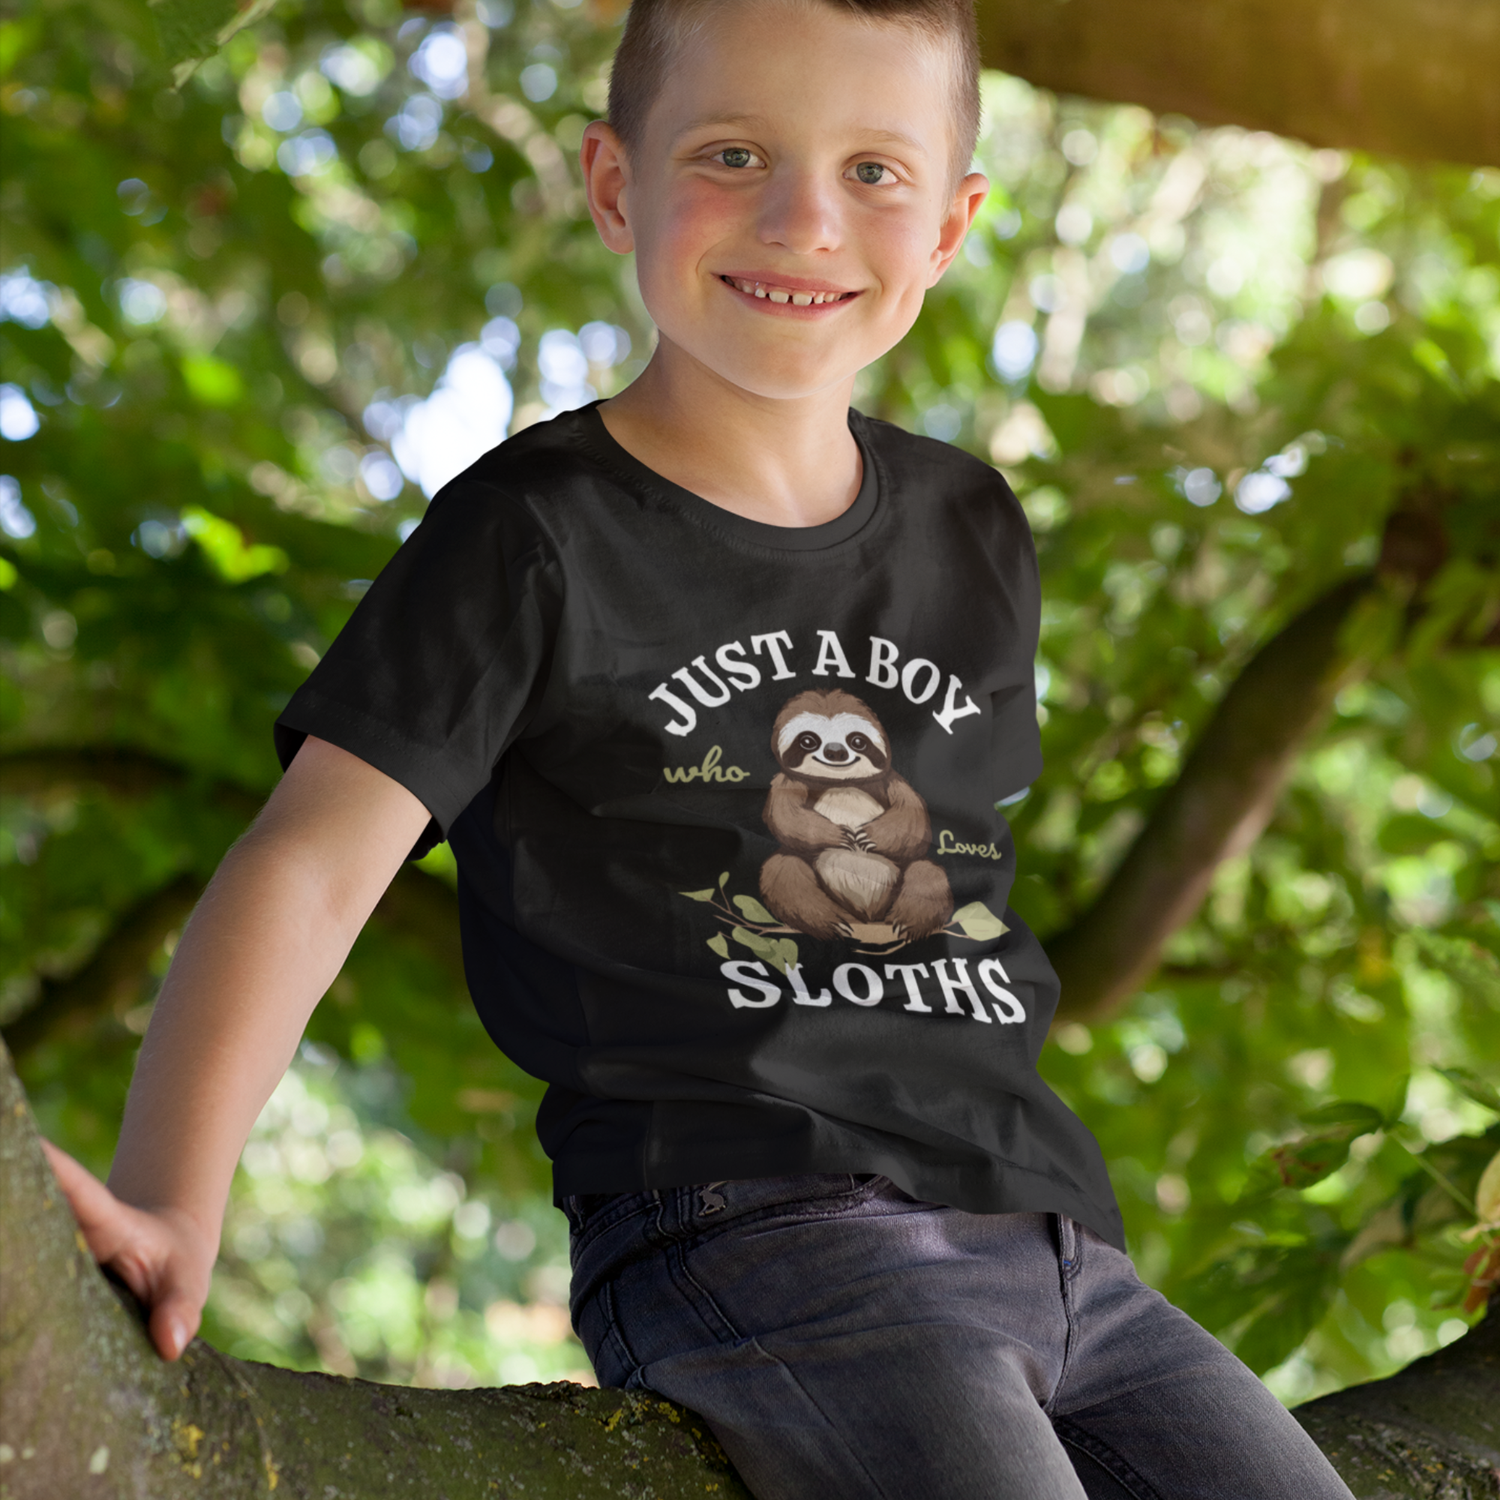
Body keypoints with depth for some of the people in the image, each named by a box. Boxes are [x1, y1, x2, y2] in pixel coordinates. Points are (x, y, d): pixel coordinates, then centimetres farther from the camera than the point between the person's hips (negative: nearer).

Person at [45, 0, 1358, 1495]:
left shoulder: (974, 532, 16)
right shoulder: (533, 534, 0)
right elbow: (314, 862, -10)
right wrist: (170, 1199, -25)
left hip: (1054, 1244, 6)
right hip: (747, 1244, -6)